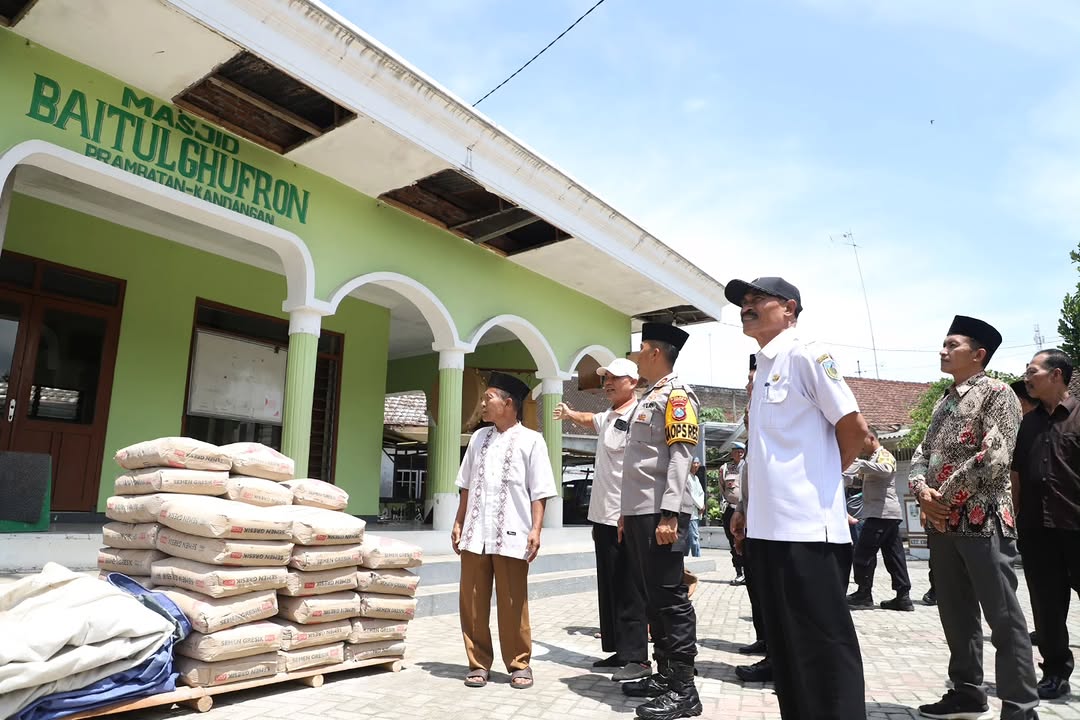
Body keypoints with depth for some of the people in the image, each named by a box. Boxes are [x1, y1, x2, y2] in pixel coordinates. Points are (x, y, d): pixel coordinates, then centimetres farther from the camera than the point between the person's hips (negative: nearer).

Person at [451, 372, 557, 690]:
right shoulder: (478, 438, 14)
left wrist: (535, 529, -10)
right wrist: (458, 523, 13)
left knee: (512, 606, 5)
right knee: (472, 604, 8)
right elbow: (466, 487, 17)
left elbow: (539, 492, -3)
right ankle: (478, 663, 23)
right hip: (475, 535, 5)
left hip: (511, 535, -4)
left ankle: (519, 664, 22)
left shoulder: (530, 440, 0)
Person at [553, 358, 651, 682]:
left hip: (624, 517, -9)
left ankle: (638, 658, 6)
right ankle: (618, 650, 23)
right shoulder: (608, 417, 16)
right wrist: (570, 414, 27)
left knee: (628, 590, -3)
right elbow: (589, 420, 42)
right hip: (603, 516, 10)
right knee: (608, 588, 14)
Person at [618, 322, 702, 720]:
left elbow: (680, 457, -17)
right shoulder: (648, 398, 20)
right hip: (639, 513, 10)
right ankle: (664, 675, 24)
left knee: (671, 599, -4)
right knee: (654, 599, 14)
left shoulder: (676, 394, -8)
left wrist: (668, 515, -24)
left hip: (659, 514, -10)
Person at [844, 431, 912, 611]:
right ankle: (903, 597, 8)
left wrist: (859, 463, -32)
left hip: (882, 513, -10)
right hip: (886, 514, 10)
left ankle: (864, 594, 0)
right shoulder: (874, 457, 23)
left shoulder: (884, 455, -8)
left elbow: (885, 470, -30)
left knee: (862, 554, -6)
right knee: (894, 556, 7)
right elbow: (862, 476, 26)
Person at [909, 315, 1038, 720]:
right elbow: (922, 453, 14)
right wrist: (922, 491, -6)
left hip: (983, 521, -7)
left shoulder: (996, 393, -4)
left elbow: (994, 456, -16)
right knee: (956, 614, 14)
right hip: (942, 522, 8)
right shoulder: (944, 401, 18)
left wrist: (945, 496, -13)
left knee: (1003, 617, 0)